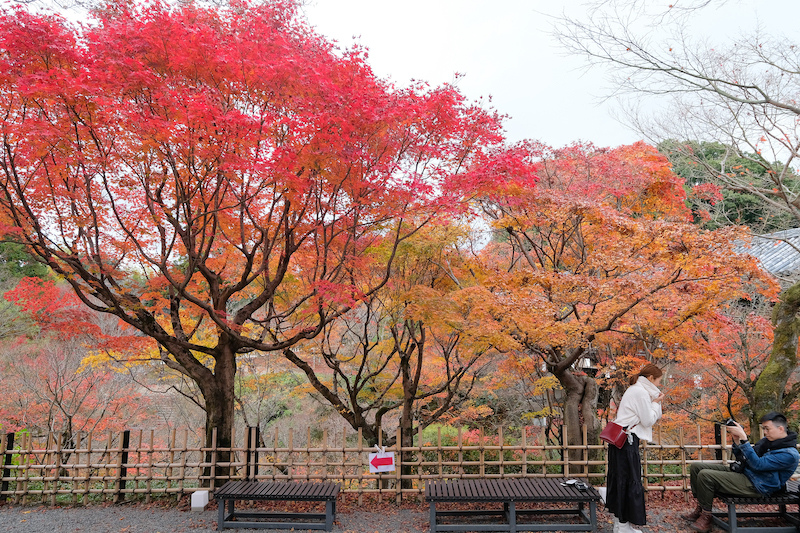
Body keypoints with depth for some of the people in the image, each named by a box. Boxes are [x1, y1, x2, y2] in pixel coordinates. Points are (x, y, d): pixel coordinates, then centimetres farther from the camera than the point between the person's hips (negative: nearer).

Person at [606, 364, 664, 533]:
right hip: (627, 440, -10)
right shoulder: (641, 392, -13)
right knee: (630, 481, -4)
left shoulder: (635, 390, 19)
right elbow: (649, 420, -13)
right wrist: (656, 403, -2)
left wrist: (654, 403, 10)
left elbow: (647, 418, 21)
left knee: (621, 480, 14)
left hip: (621, 439, 10)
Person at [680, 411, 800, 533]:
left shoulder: (790, 454, -16)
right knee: (696, 467, -1)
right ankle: (699, 510, 6)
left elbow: (757, 464, -26)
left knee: (705, 475, -26)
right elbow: (743, 458, 18)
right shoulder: (767, 441, 12)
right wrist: (737, 440, 0)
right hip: (742, 471, 10)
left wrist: (743, 438, -28)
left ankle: (706, 517, -9)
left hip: (754, 486, -10)